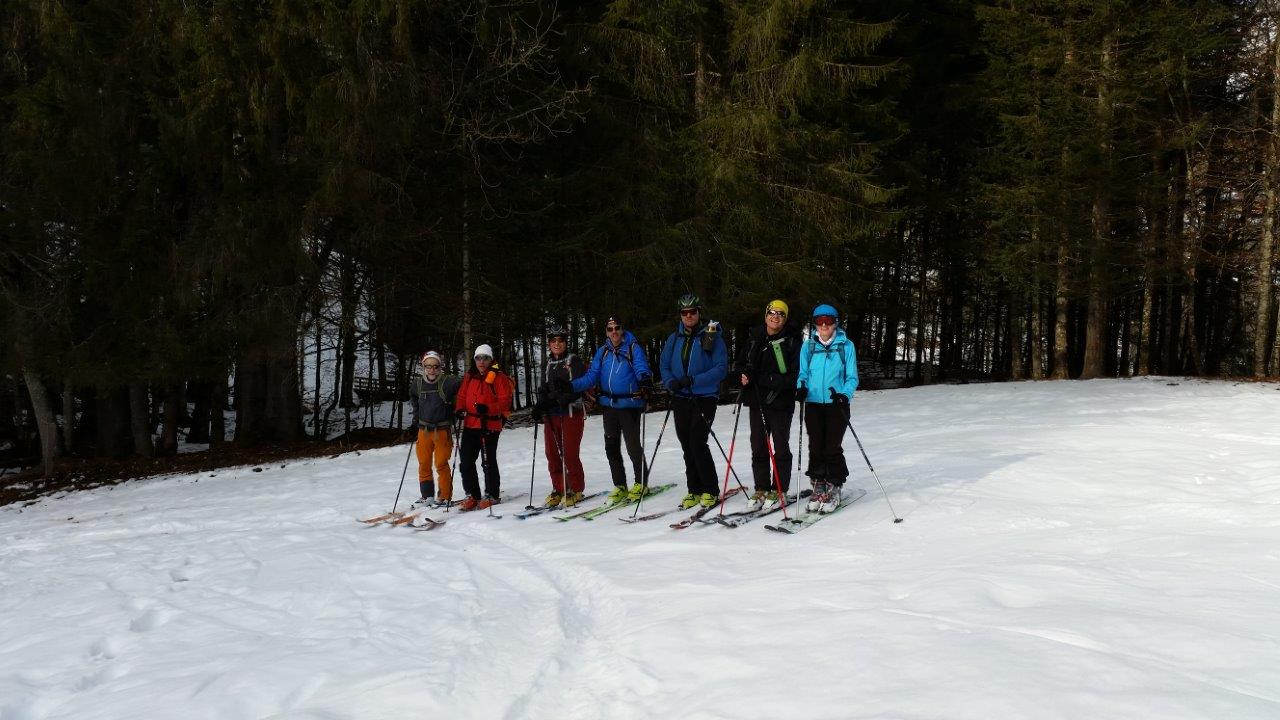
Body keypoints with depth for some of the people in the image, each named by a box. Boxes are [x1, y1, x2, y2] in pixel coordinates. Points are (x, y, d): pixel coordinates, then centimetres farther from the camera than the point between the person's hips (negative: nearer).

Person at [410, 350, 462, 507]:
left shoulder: (449, 382, -12)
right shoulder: (417, 384, 3)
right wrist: (416, 418, 19)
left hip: (443, 429, -4)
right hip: (424, 429, 4)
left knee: (441, 464, -4)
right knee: (424, 464, 7)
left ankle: (445, 496, 8)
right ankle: (427, 496, 17)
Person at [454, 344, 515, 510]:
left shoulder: (499, 377, -4)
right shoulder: (469, 377, 13)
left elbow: (505, 401, -9)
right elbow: (462, 396, 18)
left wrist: (488, 408, -23)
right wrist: (460, 409, -2)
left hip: (490, 425, -5)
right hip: (470, 425, 6)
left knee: (488, 461, -1)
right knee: (466, 460, 5)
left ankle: (492, 495, 11)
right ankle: (472, 495, 15)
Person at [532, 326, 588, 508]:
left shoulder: (574, 361, 1)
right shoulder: (547, 366, 19)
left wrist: (563, 397, -22)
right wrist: (540, 406, 3)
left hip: (571, 413, -6)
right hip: (551, 415, 6)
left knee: (569, 454, -8)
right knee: (552, 454, 4)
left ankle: (576, 490, 3)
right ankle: (558, 490, 15)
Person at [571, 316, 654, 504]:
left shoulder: (633, 348, -3)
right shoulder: (602, 351, 10)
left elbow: (641, 368, -17)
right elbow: (591, 377, 5)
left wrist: (645, 378, -41)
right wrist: (571, 386, -10)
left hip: (630, 404, -5)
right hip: (609, 404, 5)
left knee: (633, 446, -4)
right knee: (611, 447, 8)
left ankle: (641, 483, 13)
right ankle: (620, 486, 19)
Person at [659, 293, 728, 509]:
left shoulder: (712, 337, -4)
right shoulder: (674, 339, 11)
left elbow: (721, 368, -10)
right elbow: (664, 366, 14)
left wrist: (693, 380, -19)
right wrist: (671, 382, -8)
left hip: (704, 399, -5)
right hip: (680, 400, 5)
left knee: (698, 443, -15)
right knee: (687, 447, 7)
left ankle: (710, 491, -3)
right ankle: (695, 490, 17)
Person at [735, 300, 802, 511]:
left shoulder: (792, 341, -6)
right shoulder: (754, 337, 8)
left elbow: (797, 373, -12)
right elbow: (742, 362, 17)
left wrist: (772, 381, -21)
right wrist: (743, 375, -4)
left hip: (781, 402, -5)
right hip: (756, 400, 5)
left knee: (780, 447, 3)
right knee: (758, 446, 9)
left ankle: (779, 491, 12)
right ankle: (761, 489, 19)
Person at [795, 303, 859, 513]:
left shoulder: (846, 346, 0)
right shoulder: (808, 346, 7)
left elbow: (852, 378, -1)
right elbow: (803, 373, 10)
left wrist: (844, 394, -19)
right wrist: (801, 387, -11)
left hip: (836, 405, -2)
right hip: (813, 404, 3)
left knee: (832, 448, -3)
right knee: (816, 447, 5)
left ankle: (834, 489, 10)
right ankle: (818, 488, 15)